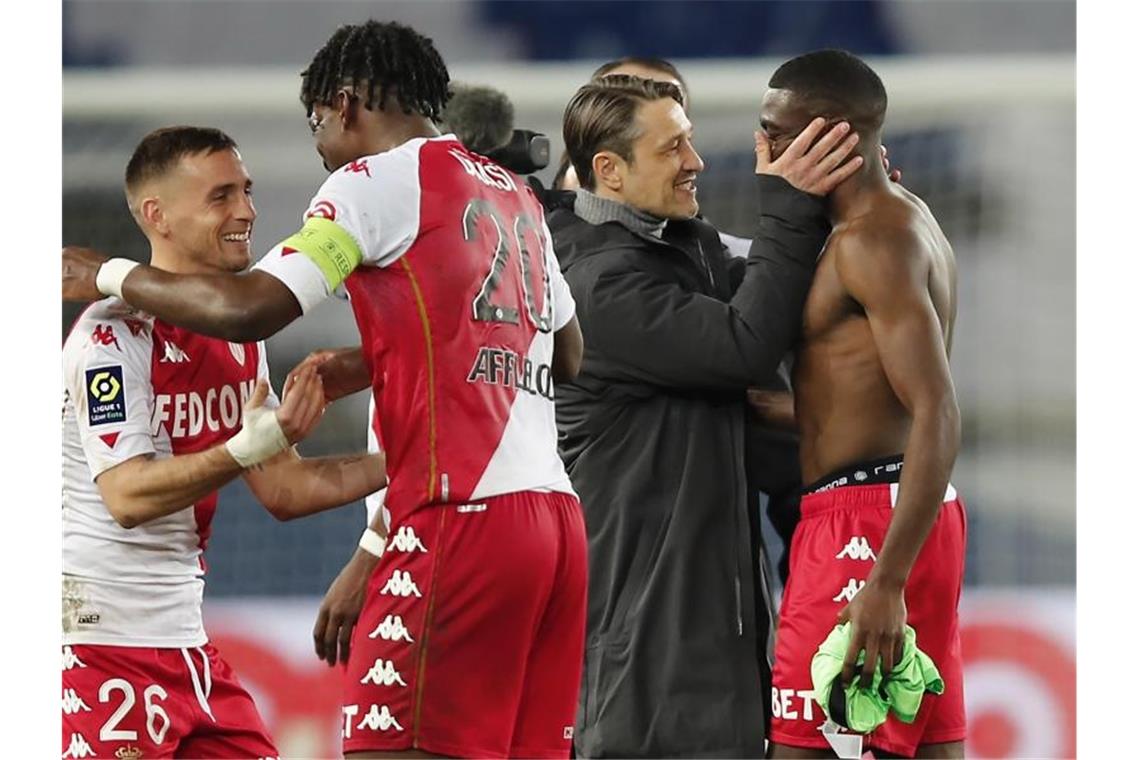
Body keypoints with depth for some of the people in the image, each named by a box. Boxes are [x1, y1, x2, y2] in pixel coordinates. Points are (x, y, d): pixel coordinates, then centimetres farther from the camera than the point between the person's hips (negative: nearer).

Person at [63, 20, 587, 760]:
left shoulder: (379, 179, -3)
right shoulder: (517, 197, 20)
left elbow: (250, 308, -12)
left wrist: (109, 275, 3)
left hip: (464, 513, -8)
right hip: (555, 510, 8)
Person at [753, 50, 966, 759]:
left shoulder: (872, 241, -14)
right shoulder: (911, 219, 17)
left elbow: (938, 416, -21)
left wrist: (887, 581, -26)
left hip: (863, 515, -10)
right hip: (920, 515, 10)